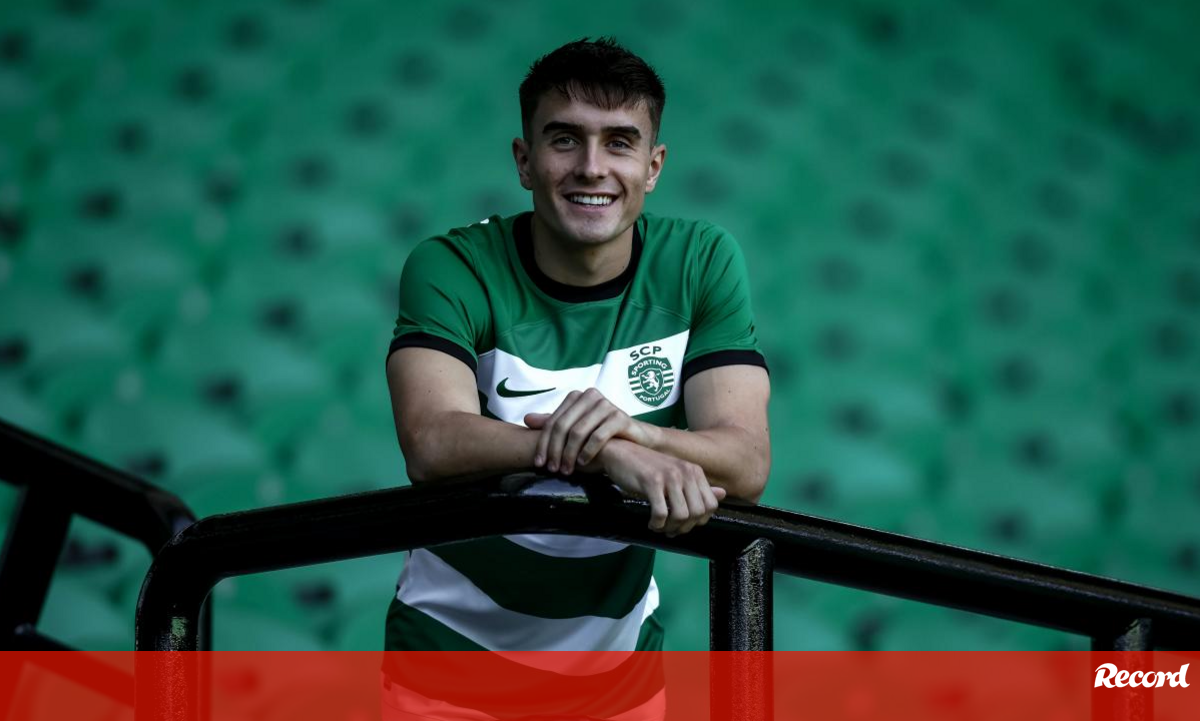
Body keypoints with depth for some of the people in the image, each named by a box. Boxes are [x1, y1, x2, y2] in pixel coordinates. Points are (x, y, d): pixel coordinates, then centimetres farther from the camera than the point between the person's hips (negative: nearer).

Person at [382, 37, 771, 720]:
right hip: (456, 645, -2)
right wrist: (612, 454, -46)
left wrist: (631, 428, -38)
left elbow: (747, 464, -17)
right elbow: (433, 445, -31)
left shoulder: (702, 262, -7)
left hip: (619, 646, 2)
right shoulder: (453, 268, -14)